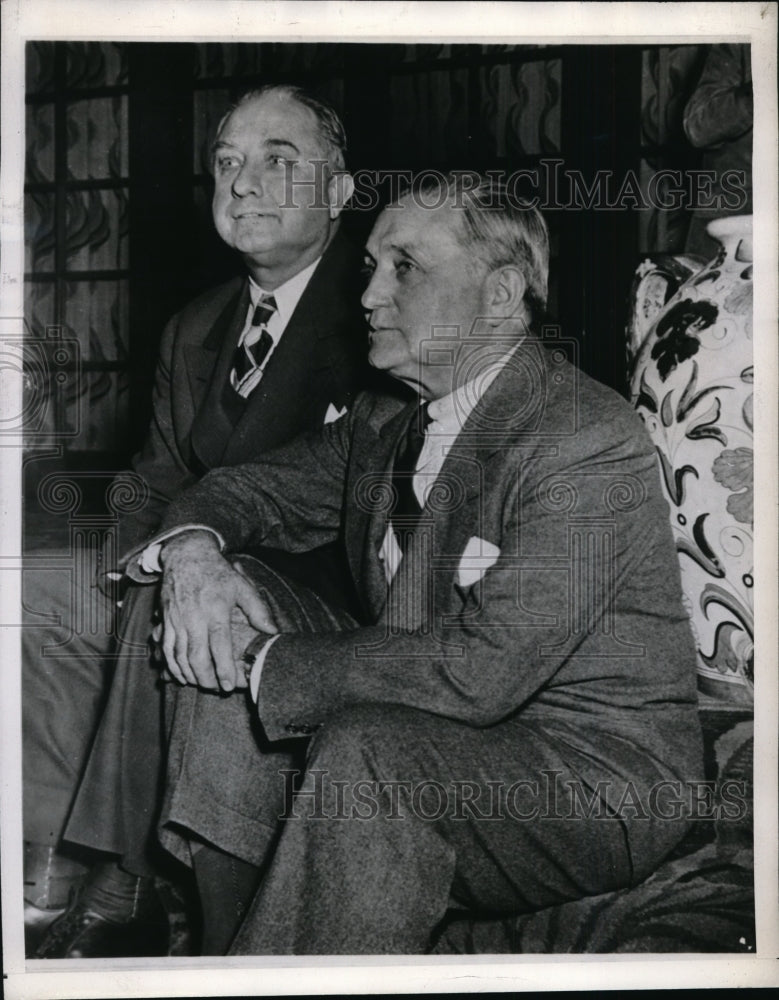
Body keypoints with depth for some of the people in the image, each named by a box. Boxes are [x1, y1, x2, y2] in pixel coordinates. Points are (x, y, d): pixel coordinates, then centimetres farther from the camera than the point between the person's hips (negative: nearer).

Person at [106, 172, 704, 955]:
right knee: (232, 602, -4)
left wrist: (265, 662, -22)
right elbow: (251, 489, 14)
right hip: (414, 727, 8)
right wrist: (193, 547, -12)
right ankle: (228, 952, -4)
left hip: (598, 779, -8)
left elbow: (481, 670, -29)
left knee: (364, 751, -35)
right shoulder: (386, 421, 5)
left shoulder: (589, 444, -22)